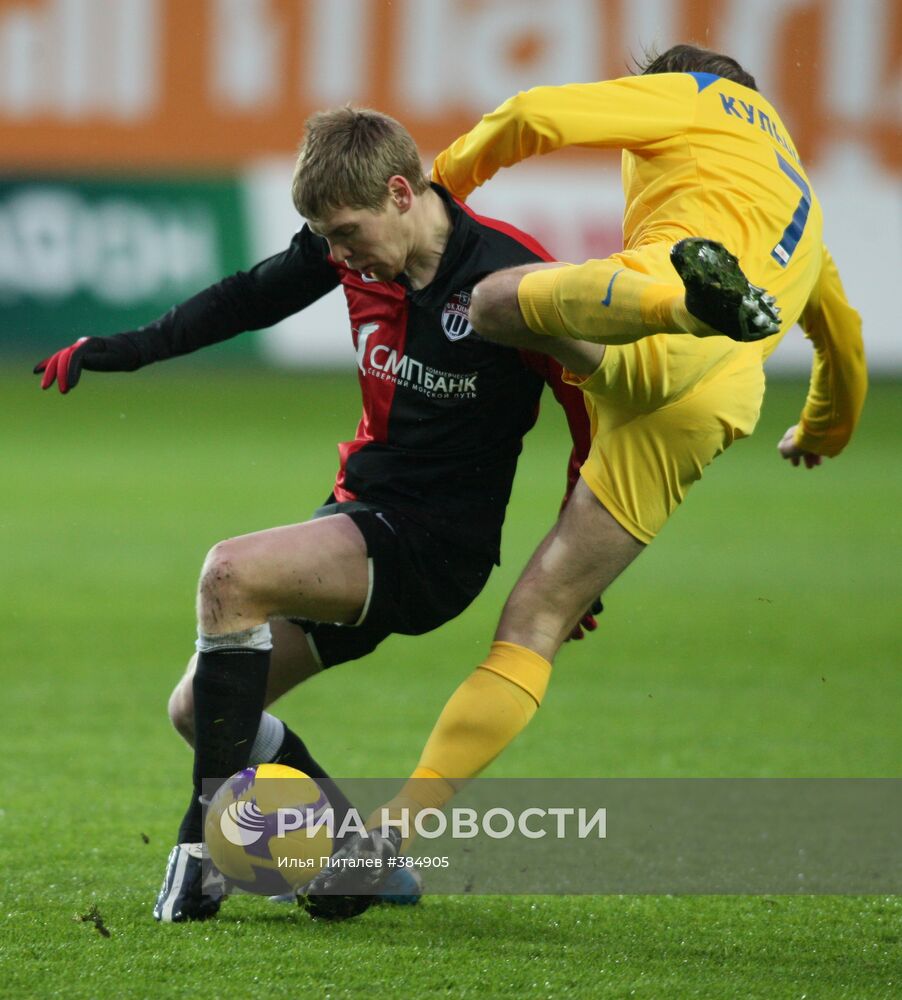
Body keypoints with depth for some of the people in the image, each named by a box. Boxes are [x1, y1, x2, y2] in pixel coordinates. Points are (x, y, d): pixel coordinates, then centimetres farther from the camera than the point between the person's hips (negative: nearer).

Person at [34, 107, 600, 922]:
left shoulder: (509, 278, -18)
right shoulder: (358, 249, 0)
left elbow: (599, 410, -9)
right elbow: (252, 297, 19)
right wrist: (128, 349, 19)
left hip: (437, 547, -8)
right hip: (360, 515, 8)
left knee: (232, 576, -29)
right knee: (197, 710, 3)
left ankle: (207, 846, -24)